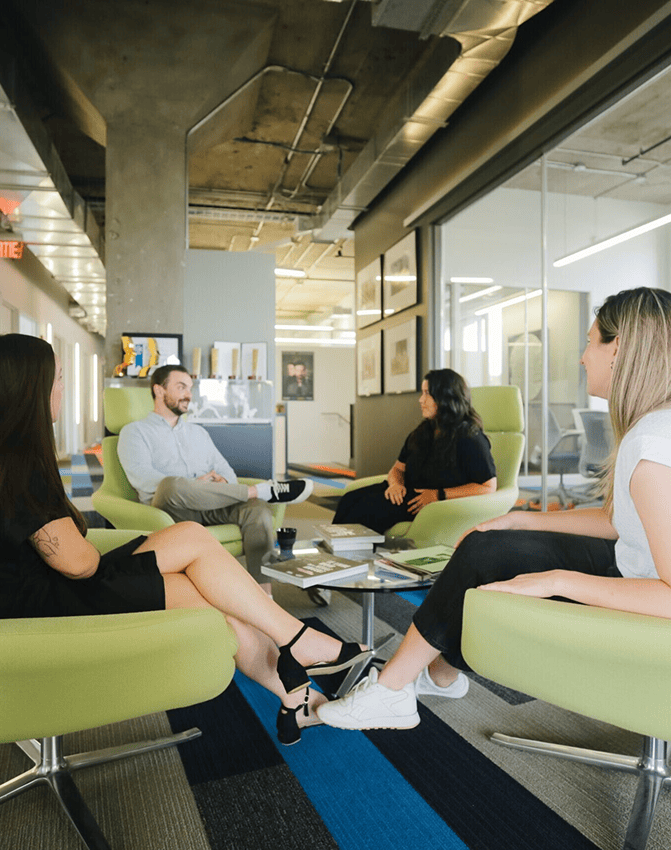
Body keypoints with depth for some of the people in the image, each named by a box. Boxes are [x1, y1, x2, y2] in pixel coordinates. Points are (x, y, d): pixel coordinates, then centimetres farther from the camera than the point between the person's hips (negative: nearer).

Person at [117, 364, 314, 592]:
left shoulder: (198, 432, 30)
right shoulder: (135, 431, 13)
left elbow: (226, 471, 20)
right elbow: (141, 477, -6)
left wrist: (222, 481, -6)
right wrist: (192, 484, -16)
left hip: (210, 508, 4)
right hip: (170, 508, -4)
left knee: (257, 509, -27)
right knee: (172, 485, -39)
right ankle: (263, 491, -27)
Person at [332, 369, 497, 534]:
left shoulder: (470, 438, -8)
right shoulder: (422, 432, 15)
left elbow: (488, 487, -12)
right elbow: (398, 468, 20)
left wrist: (440, 495, -17)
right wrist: (395, 484, -5)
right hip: (411, 495, 7)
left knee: (369, 506, -29)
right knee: (351, 498, -19)